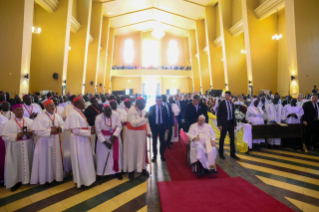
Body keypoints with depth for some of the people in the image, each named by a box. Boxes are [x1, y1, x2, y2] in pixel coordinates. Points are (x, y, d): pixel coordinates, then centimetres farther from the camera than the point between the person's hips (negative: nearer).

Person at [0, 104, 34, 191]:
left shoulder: (30, 121, 3)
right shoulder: (9, 123, -4)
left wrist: (31, 133, -16)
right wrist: (16, 136, -20)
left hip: (28, 146, 2)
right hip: (16, 147, -2)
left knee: (29, 162, 9)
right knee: (17, 163, 3)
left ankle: (29, 178, 25)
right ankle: (17, 181, 16)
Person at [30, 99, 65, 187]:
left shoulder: (58, 116, 7)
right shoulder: (40, 117, -10)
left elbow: (63, 125, 12)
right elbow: (37, 130, -16)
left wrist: (60, 128, -11)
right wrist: (50, 131, -19)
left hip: (56, 140, 5)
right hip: (45, 141, -5)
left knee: (56, 158, 13)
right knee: (45, 159, 4)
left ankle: (56, 175, 28)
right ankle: (45, 179, 17)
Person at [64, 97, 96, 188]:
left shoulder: (79, 112, 8)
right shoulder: (73, 114, -21)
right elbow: (76, 130, -24)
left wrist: (90, 128, -1)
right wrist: (89, 132, -19)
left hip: (83, 139, 9)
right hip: (78, 140, -9)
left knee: (86, 159, 18)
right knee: (81, 161, 5)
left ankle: (85, 178, 33)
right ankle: (82, 180, 20)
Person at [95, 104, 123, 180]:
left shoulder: (115, 115, -11)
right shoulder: (98, 118, -15)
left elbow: (119, 126, -9)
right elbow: (98, 132, -12)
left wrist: (114, 136, -23)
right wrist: (105, 142, -16)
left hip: (115, 137, 2)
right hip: (103, 138, -2)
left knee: (116, 155, 7)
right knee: (104, 156, 3)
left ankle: (117, 171, 20)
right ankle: (102, 173, 16)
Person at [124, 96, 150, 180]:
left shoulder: (143, 110, 6)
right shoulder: (131, 111, -17)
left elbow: (146, 122, 10)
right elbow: (134, 123, -29)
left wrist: (148, 131, -1)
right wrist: (144, 117, -32)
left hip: (142, 134, 6)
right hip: (133, 134, -6)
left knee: (142, 151, 12)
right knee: (132, 151, 4)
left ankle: (143, 168, 25)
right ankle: (131, 170, 16)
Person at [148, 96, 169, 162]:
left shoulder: (164, 108, -1)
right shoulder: (151, 108, -5)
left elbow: (166, 118, 2)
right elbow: (149, 118, -3)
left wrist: (167, 127, -1)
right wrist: (150, 127, -7)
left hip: (162, 126, 1)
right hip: (154, 126, -1)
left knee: (162, 141, 9)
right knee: (154, 142, 9)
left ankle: (162, 155, 24)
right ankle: (154, 156, 20)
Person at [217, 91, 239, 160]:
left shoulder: (231, 104, 6)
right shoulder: (222, 103, -7)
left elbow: (233, 114, 11)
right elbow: (219, 114, -8)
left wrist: (235, 124, 7)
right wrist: (219, 124, -13)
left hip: (231, 123, 5)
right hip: (224, 123, -5)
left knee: (232, 138, 8)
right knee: (222, 138, 6)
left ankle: (232, 153, 20)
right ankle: (221, 153, 20)